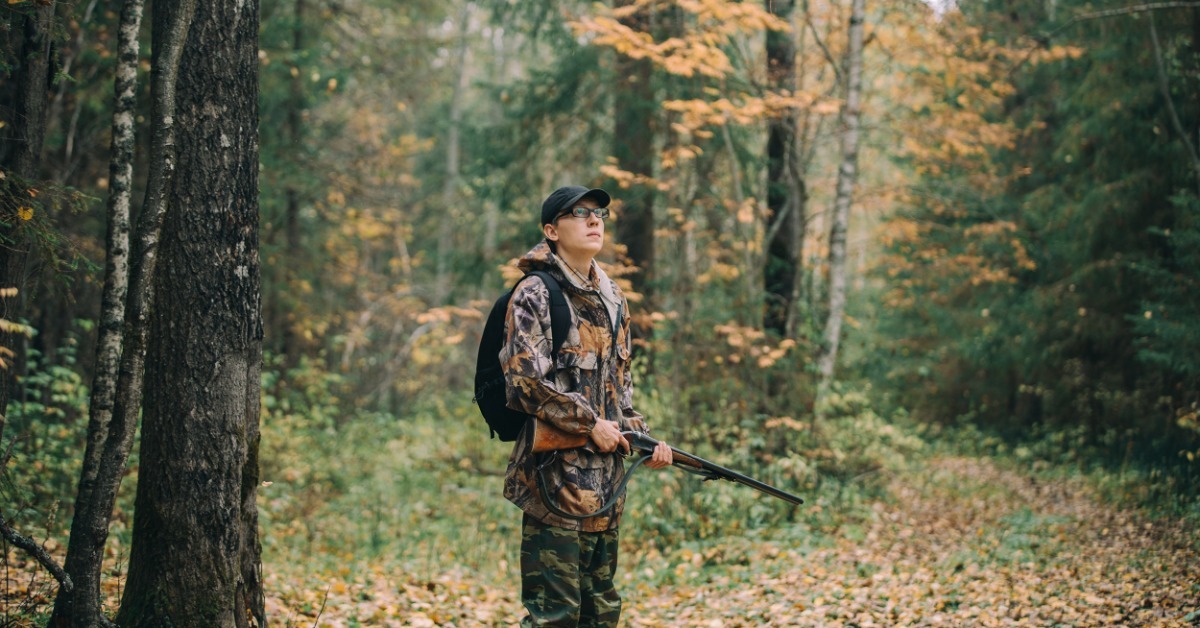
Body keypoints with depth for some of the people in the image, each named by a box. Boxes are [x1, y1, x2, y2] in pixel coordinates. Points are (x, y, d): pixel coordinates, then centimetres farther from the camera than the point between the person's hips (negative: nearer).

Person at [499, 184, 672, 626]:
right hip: (554, 476, -8)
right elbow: (524, 382, -15)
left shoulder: (613, 300, 15)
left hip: (605, 477, 8)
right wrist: (589, 424, -13)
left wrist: (643, 437, 8)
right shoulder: (534, 295, -7)